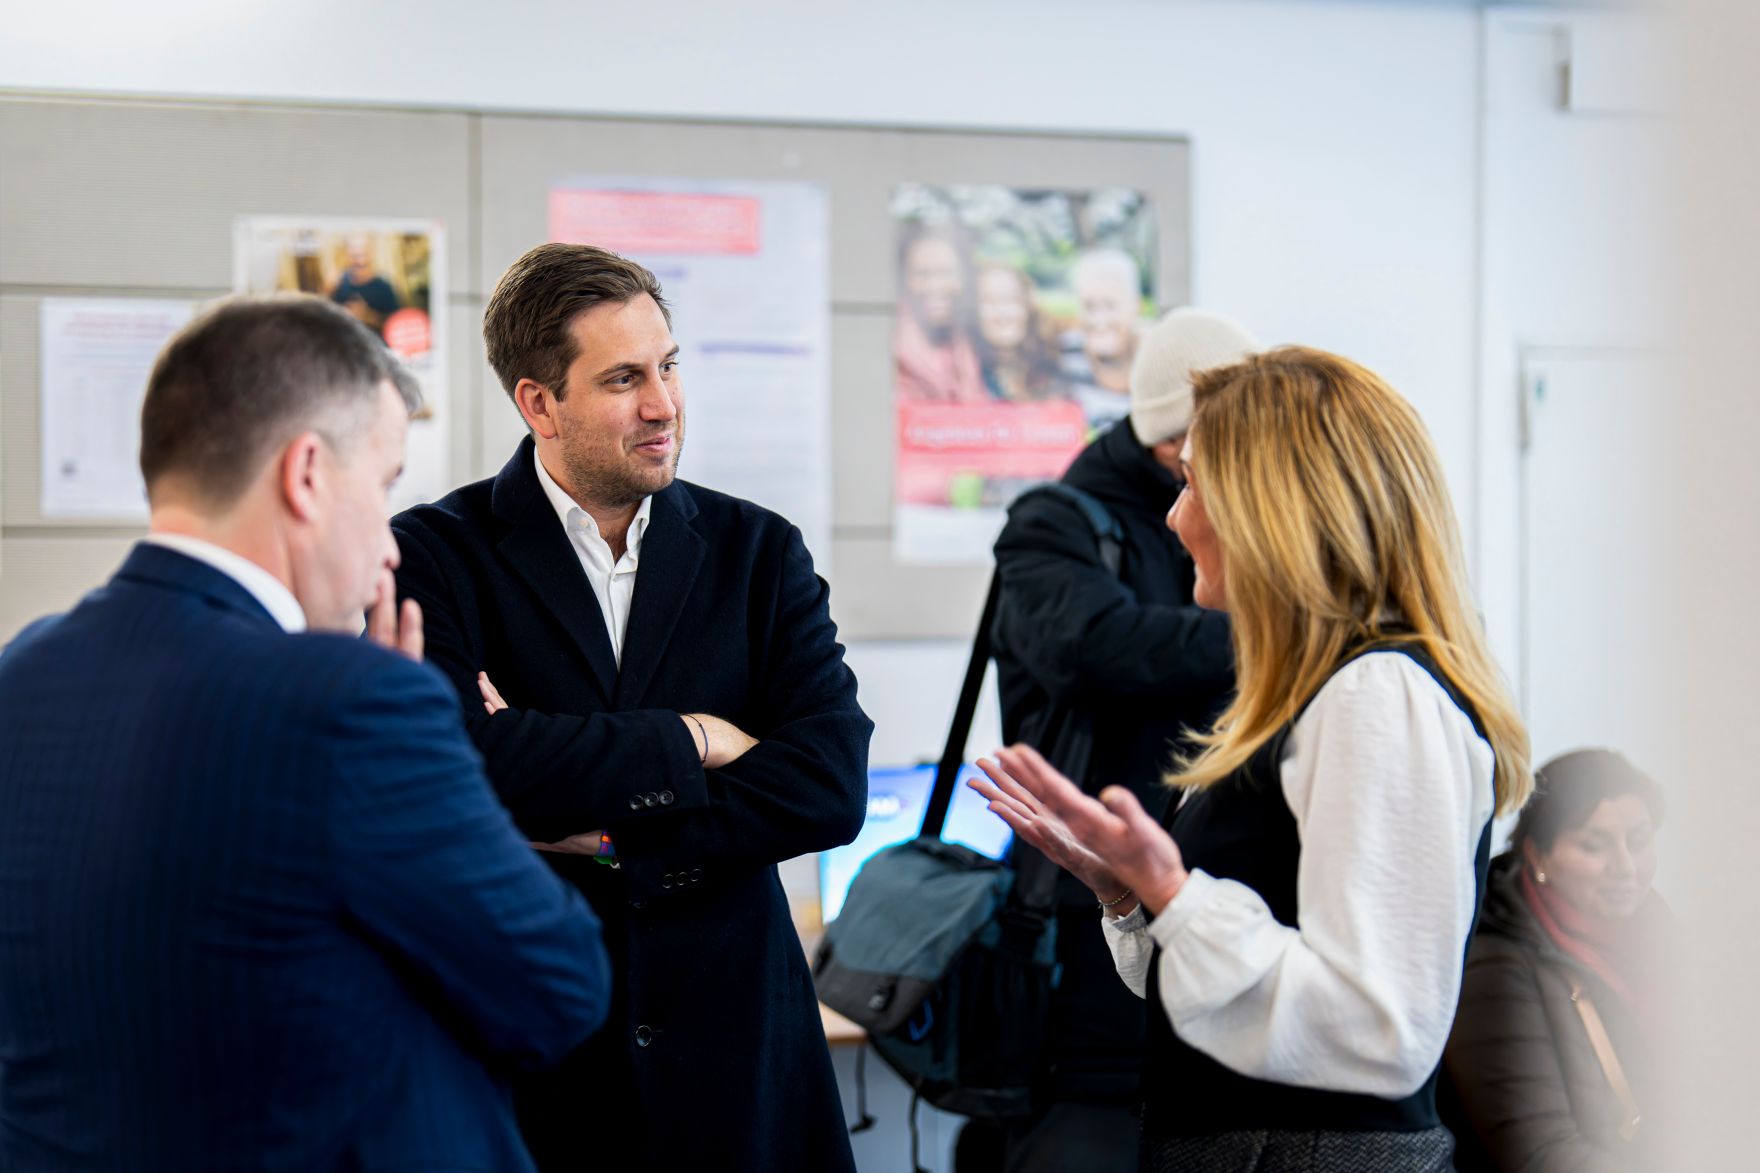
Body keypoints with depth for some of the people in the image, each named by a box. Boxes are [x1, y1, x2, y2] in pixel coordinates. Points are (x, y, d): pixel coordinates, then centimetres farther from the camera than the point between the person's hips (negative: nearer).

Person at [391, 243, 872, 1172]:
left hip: (729, 1039, 3)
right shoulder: (437, 555, -3)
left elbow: (834, 786, -7)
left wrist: (602, 835, -14)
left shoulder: (759, 552, 5)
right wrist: (692, 740, -12)